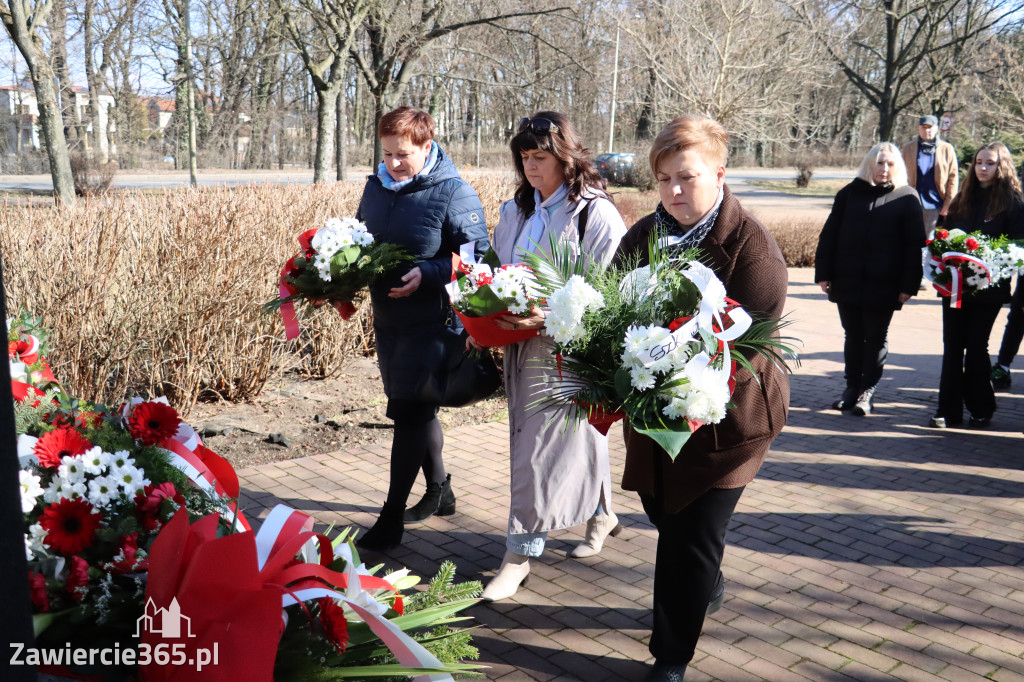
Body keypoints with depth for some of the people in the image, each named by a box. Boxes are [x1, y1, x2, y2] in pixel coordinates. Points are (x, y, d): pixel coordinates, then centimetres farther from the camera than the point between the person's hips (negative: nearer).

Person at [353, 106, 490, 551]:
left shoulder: (453, 193, -12)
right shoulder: (376, 187, 9)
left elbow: (478, 257, -13)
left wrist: (426, 274, -25)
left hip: (431, 323, -7)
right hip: (387, 318, 8)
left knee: (408, 413, -6)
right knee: (414, 410, 17)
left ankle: (392, 518, 3)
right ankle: (439, 490, 36)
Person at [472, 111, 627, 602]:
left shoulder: (597, 214, -12)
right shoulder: (515, 211, 12)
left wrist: (549, 317, -28)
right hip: (521, 346, 7)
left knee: (540, 452, -4)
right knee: (574, 438, 19)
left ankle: (519, 555, 8)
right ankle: (601, 514, 41)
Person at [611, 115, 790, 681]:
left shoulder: (751, 246, -16)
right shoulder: (643, 236, 3)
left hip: (725, 413, -6)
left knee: (691, 534, -2)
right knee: (663, 510, 19)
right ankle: (708, 586, 50)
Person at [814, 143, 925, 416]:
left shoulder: (907, 198, 1)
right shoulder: (850, 193, 6)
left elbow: (915, 246, -2)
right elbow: (829, 236, 6)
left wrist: (909, 285, -7)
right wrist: (824, 274, 1)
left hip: (883, 286, -2)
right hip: (847, 281, 2)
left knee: (876, 338, 6)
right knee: (853, 336, 12)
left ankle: (867, 391, 17)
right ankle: (852, 387, 24)